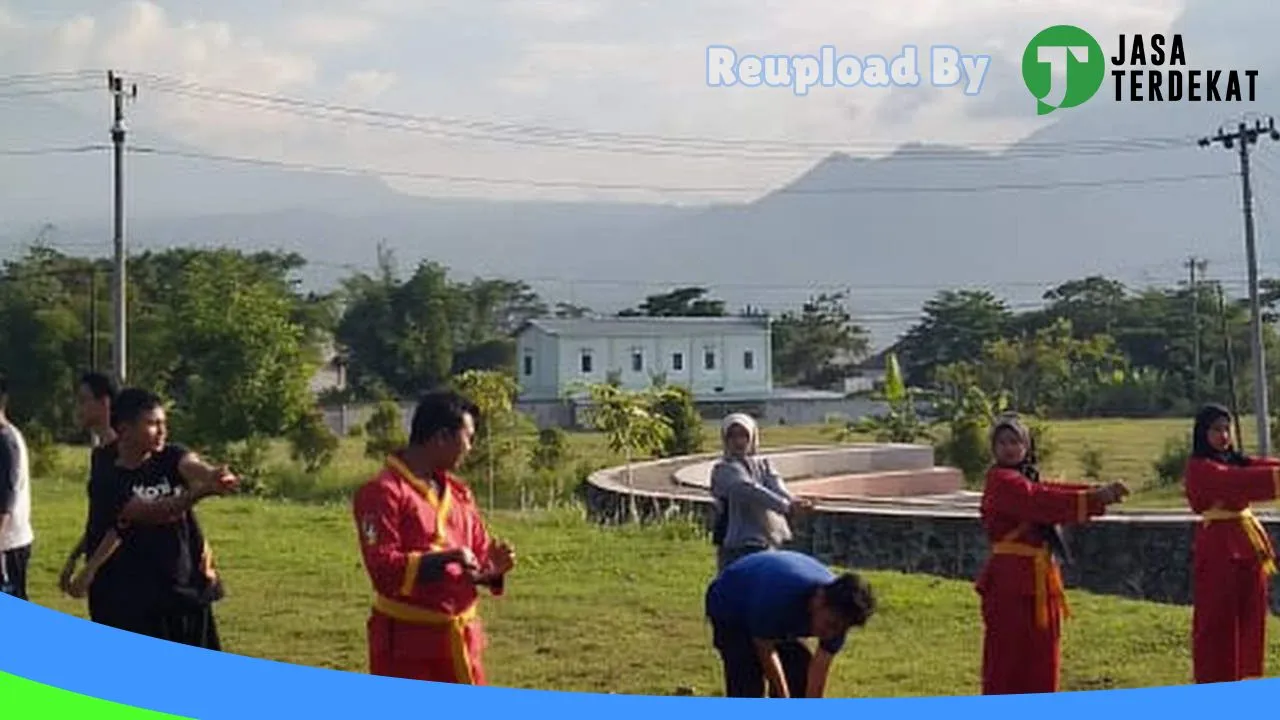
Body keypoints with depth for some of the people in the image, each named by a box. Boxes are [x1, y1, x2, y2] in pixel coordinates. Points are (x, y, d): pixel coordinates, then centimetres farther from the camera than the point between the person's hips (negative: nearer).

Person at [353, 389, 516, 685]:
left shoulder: (458, 492, 12)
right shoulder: (383, 492, -12)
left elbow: (479, 552, 17)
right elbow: (382, 566, -20)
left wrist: (492, 567, -6)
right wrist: (443, 560, -28)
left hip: (459, 639, 8)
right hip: (407, 641, -7)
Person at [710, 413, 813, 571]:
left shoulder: (763, 465, 12)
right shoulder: (724, 470, -4)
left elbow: (776, 485, -9)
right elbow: (750, 491, -22)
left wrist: (791, 500, -33)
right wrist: (785, 505, -36)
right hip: (739, 545, -5)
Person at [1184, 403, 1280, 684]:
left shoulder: (1235, 460, 14)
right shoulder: (1199, 467, -10)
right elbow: (1237, 481, -26)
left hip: (1248, 543, 8)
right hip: (1219, 546, -8)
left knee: (1249, 617, 12)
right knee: (1218, 620, -2)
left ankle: (1241, 677, 23)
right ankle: (1215, 683, 6)